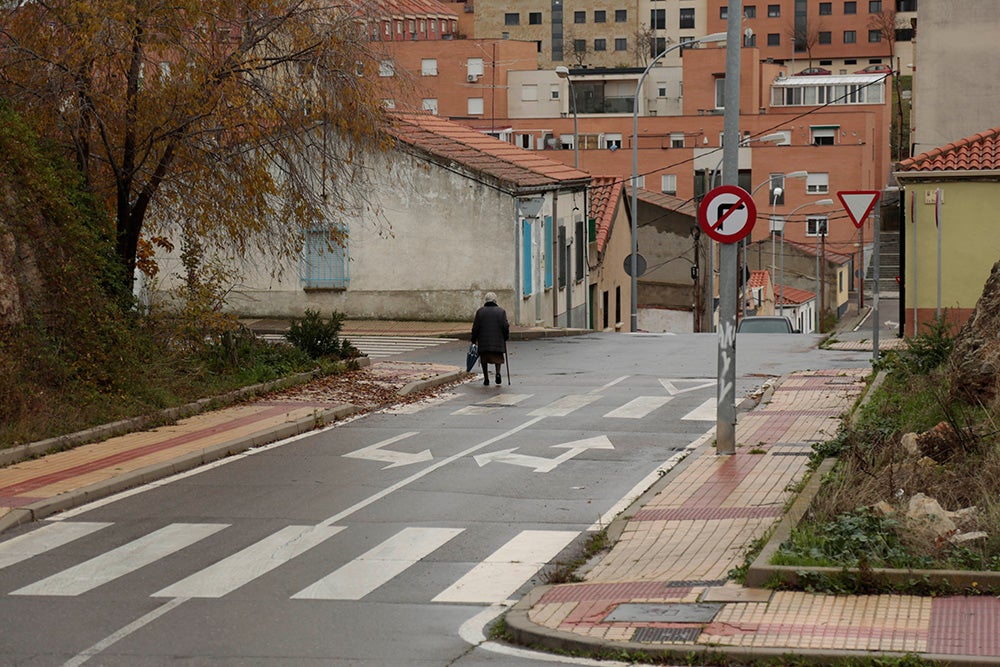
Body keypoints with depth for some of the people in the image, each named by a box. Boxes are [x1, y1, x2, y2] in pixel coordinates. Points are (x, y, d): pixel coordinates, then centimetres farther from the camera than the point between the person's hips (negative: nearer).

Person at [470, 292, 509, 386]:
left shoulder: (480, 311, 0)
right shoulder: (501, 311, 0)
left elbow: (475, 327, 0)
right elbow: (505, 326, -4)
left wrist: (474, 340, 8)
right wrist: (506, 337, 10)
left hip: (483, 341, 0)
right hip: (498, 340, 0)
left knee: (484, 359, 10)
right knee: (498, 357, 14)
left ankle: (486, 379, 8)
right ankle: (498, 372, -10)